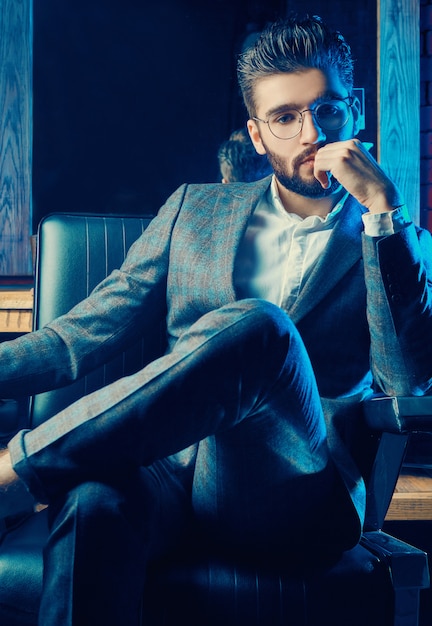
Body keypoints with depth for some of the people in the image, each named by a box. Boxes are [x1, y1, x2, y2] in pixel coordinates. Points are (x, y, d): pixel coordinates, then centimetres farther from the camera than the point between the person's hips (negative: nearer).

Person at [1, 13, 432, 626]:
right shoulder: (195, 209, 19)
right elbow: (89, 331, 13)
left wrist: (383, 208, -9)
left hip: (294, 493, -1)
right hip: (166, 463, 1)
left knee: (256, 326, -31)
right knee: (95, 503, -37)